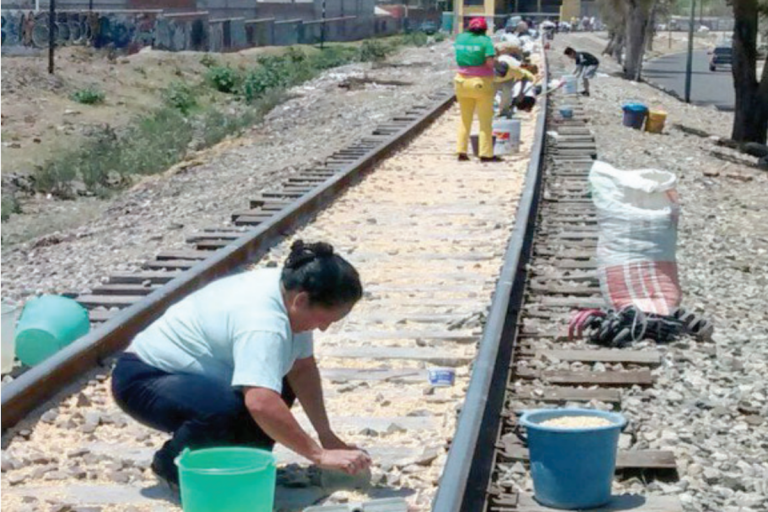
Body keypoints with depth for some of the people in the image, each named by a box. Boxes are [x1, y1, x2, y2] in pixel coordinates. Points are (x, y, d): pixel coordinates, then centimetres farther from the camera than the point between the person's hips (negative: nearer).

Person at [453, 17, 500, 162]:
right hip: (481, 83, -4)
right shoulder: (485, 41, -11)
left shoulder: (460, 38, 3)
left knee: (465, 118, 15)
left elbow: (459, 58, 4)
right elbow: (490, 62, -17)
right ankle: (486, 153, 7)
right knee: (485, 120, 6)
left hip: (462, 82, 5)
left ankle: (461, 151, 12)